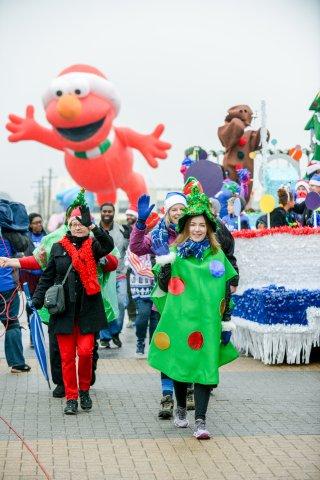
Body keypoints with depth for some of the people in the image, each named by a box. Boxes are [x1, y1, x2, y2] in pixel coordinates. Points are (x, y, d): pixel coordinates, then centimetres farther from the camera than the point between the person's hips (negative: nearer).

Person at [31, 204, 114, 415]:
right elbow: (48, 276, 12)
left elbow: (108, 246, -19)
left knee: (85, 351, -8)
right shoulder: (58, 247, 8)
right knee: (67, 355, 2)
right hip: (64, 309, 2)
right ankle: (71, 398, 12)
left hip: (88, 308, -1)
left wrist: (95, 229, -33)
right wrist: (38, 297, 1)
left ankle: (84, 390, 16)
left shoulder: (93, 246, 4)